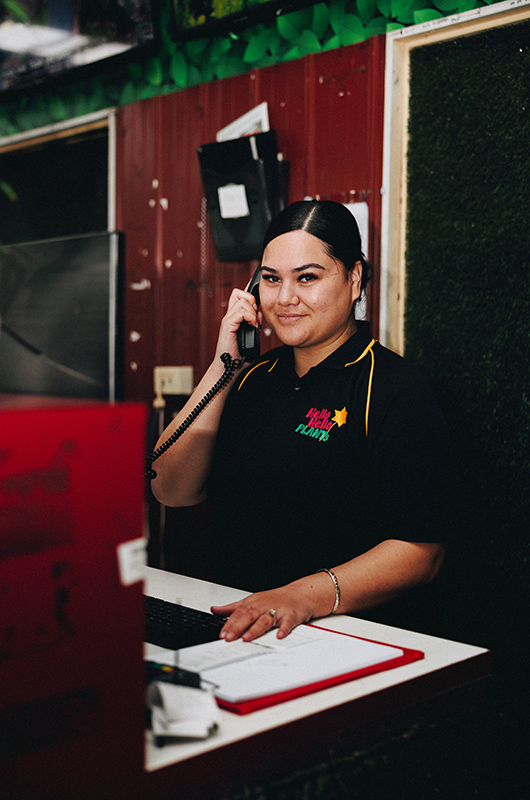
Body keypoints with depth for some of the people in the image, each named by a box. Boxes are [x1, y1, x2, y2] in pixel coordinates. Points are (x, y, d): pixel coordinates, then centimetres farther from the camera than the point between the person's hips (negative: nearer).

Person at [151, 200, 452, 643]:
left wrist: (307, 595, -29)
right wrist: (222, 367, -2)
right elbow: (173, 490, 4)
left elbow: (420, 551, -14)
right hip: (232, 622, 5)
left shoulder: (397, 390, -7)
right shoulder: (254, 379, 13)